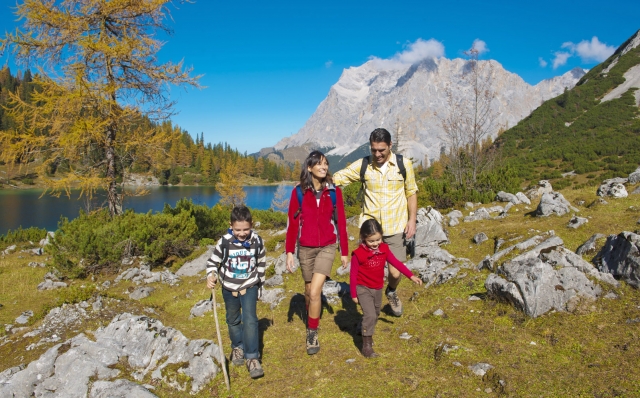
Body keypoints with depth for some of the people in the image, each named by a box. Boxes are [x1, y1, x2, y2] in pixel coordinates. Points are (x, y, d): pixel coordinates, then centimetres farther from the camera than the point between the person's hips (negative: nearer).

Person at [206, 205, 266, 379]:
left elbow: (261, 264, 1)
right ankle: (237, 348, 41)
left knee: (250, 320, -11)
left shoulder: (257, 241, -12)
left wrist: (259, 286, 8)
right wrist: (211, 275, -24)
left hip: (249, 287, -1)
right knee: (233, 320, 18)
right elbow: (213, 261, -4)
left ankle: (252, 357, -1)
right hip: (229, 288, 1)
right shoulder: (224, 242, -17)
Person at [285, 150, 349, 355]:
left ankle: (312, 333, 5)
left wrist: (344, 251, 4)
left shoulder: (334, 191, -3)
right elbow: (292, 223, -3)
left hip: (327, 247, -1)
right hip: (305, 248, 1)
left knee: (315, 291, -12)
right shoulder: (299, 192, -6)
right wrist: (289, 252, -5)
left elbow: (341, 221, 2)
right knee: (309, 290, 16)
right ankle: (311, 320, 43)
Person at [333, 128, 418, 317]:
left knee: (395, 273, 1)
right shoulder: (363, 165, -3)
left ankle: (391, 292, 36)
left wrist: (412, 220, -3)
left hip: (396, 228, 0)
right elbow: (337, 178, -2)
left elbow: (411, 193, 5)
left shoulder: (404, 164, -3)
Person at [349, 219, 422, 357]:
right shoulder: (358, 254, -20)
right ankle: (366, 345, -5)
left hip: (378, 289, 6)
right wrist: (354, 294, -9)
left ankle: (368, 334, 44)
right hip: (363, 289, -6)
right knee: (370, 315, -16)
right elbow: (353, 275, -13)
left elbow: (396, 263, 0)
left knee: (375, 314, 21)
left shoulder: (384, 249, -6)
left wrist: (411, 276, -5)